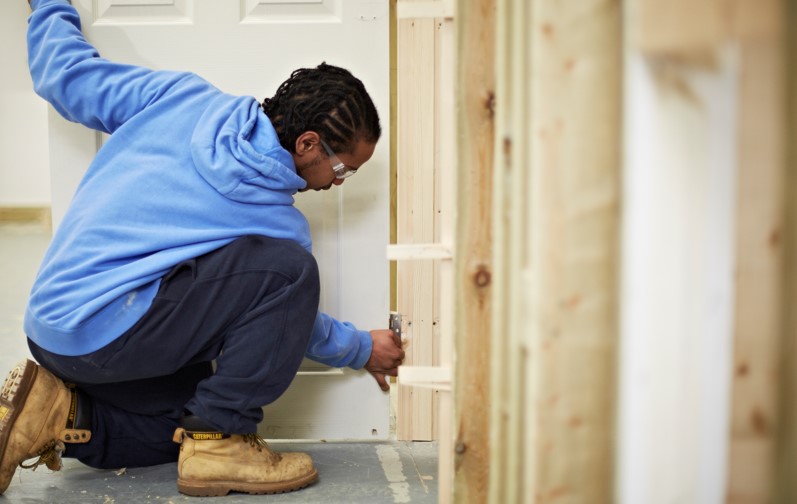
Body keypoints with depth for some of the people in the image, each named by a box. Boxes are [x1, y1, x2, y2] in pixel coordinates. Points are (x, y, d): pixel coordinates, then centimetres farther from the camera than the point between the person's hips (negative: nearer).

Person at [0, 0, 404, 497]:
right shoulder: (279, 221, -9)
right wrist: (364, 349, 26)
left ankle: (53, 412, 5)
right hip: (104, 332, -8)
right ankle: (221, 441, -9)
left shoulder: (185, 98, 2)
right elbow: (297, 317, 8)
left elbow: (65, 72, 11)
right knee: (289, 268, -18)